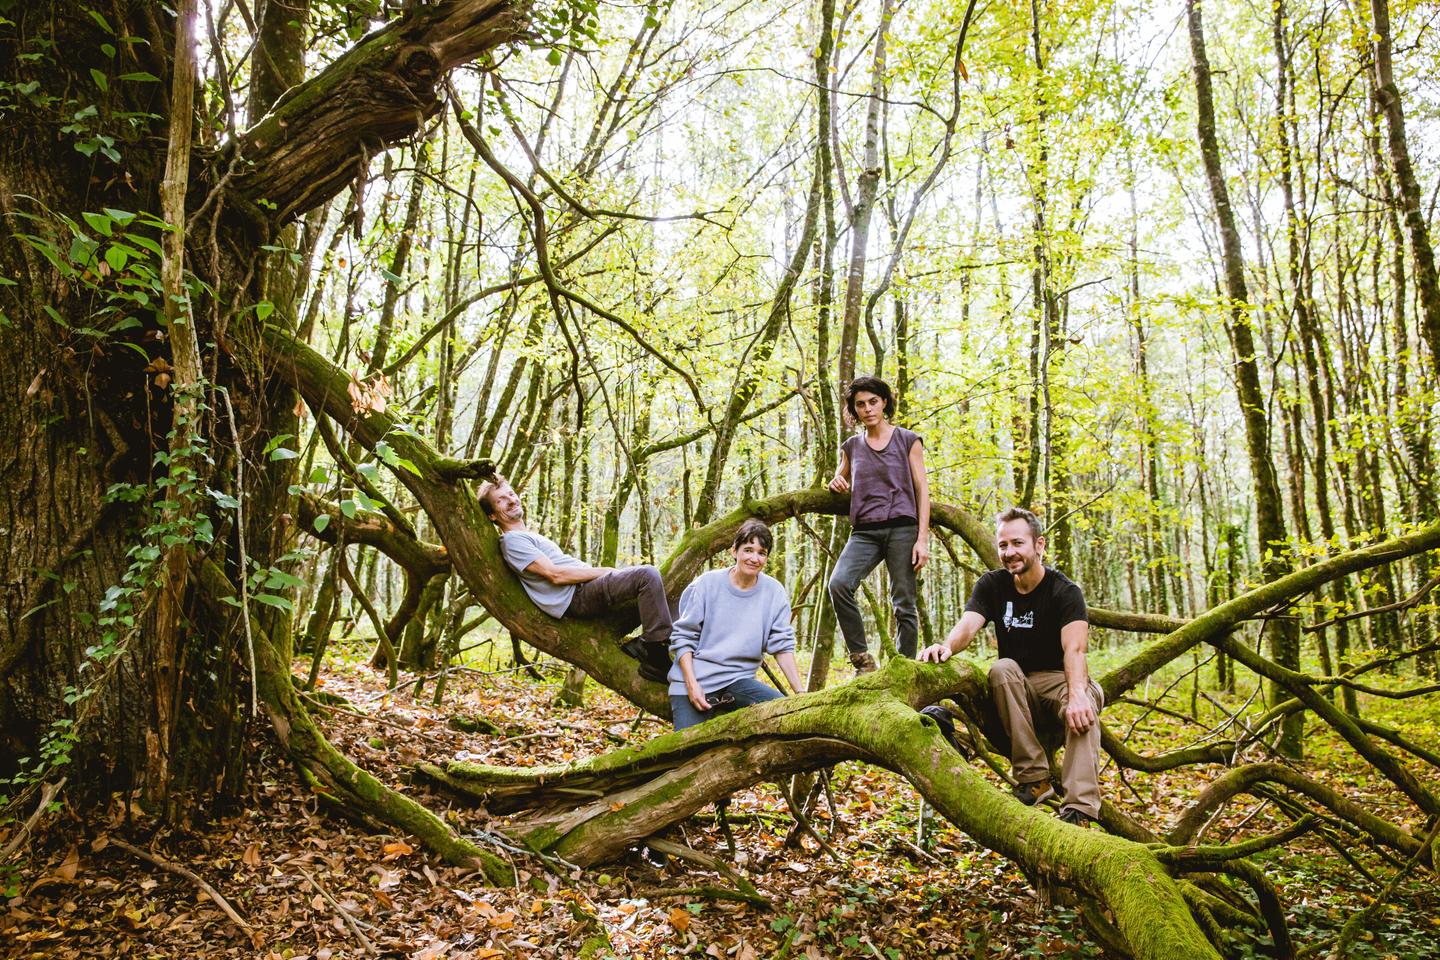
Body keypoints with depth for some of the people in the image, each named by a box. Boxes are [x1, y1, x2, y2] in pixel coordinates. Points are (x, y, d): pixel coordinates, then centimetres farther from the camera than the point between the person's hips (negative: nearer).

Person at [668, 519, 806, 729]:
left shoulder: (774, 592, -1)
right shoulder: (707, 584, -6)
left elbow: (781, 645, -1)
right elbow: (683, 637, -3)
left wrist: (801, 693, -9)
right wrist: (691, 684, -14)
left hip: (739, 680, 2)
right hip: (695, 681, -2)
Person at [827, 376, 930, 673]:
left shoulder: (908, 440, 7)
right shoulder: (851, 447, 15)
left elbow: (922, 490, 3)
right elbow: (843, 479, 32)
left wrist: (923, 538, -6)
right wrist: (837, 483, 5)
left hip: (902, 529, -2)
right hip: (864, 531, 2)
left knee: (903, 605, -4)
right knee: (839, 583, -23)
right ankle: (861, 659, -14)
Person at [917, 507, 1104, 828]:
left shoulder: (1065, 591, -9)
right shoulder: (992, 585, 0)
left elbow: (1074, 650, -26)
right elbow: (967, 626, -18)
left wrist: (1076, 694, -47)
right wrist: (947, 646, -43)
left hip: (1058, 682, -2)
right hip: (1016, 691, 3)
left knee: (1083, 710, -34)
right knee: (1002, 668, -30)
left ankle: (1079, 811, -41)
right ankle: (1034, 778, -27)